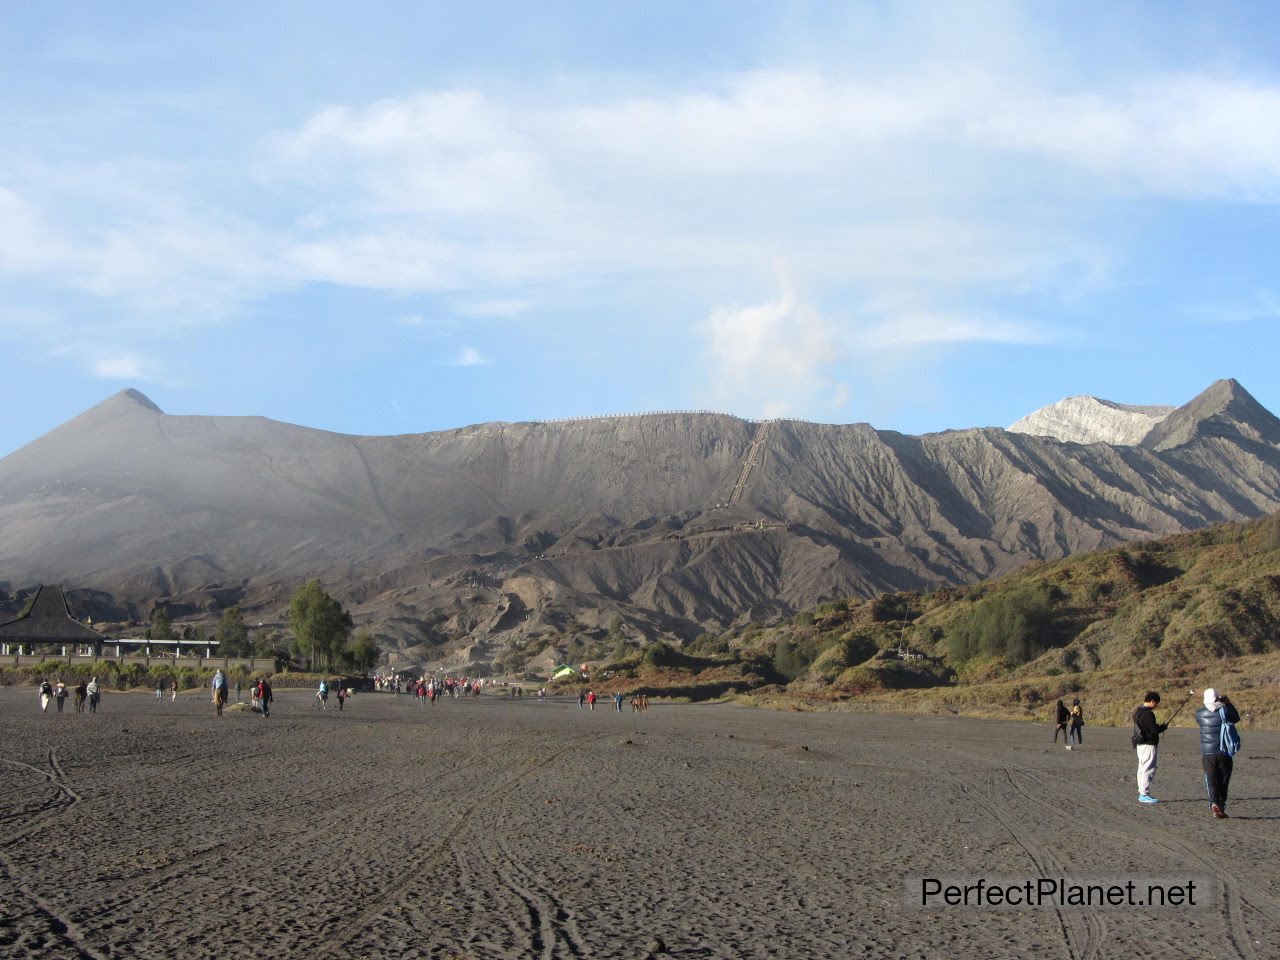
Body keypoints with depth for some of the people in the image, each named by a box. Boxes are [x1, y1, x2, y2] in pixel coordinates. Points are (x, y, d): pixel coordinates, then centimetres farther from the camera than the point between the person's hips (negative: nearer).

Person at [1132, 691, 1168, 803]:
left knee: (1142, 769, 14)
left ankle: (1142, 793, 19)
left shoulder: (1138, 712, 12)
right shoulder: (1148, 714, -19)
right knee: (1148, 769, -7)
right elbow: (1154, 730, -21)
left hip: (1140, 744, 10)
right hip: (1149, 745, -10)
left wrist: (1159, 726, 13)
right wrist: (1164, 726, -3)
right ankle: (1144, 794, -8)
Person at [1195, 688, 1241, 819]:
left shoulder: (1199, 714, -5)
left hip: (1207, 753, 1)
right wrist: (1228, 703, 12)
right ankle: (1221, 807, 12)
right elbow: (1237, 718, 11)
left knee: (1211, 780, 2)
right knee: (1223, 781, 12)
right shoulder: (1225, 711, -10)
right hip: (1224, 753, -1)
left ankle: (1214, 803, -21)